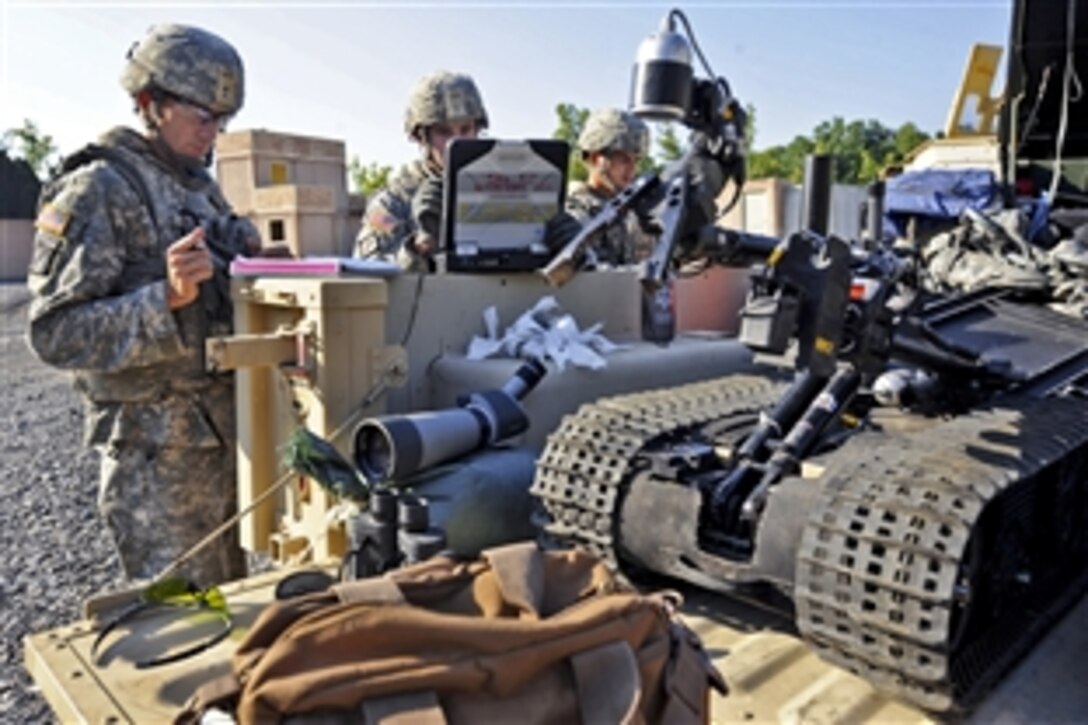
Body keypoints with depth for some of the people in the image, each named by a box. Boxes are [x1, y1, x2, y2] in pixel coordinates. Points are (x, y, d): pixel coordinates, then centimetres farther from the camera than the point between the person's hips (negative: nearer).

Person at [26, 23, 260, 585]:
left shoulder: (203, 189, 12)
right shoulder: (96, 190, -11)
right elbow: (56, 333, -16)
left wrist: (246, 259, 1)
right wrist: (167, 299, -29)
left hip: (228, 428, 7)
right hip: (157, 445, -7)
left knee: (234, 596, 18)